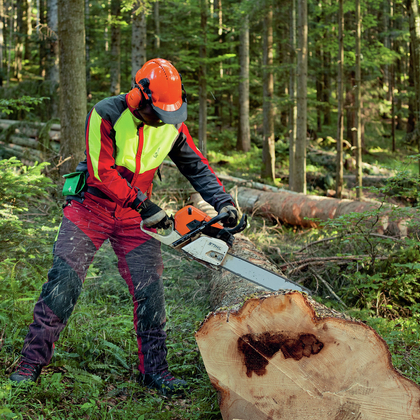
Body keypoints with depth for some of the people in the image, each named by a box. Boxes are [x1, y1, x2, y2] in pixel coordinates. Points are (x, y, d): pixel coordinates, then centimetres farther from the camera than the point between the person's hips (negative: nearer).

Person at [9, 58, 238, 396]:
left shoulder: (173, 124, -4)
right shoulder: (106, 114, -18)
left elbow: (197, 167, 4)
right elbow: (101, 172, -20)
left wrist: (224, 203, -7)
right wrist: (143, 204, -20)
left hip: (135, 215, 3)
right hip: (92, 206, -3)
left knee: (150, 288, -5)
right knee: (64, 278, -10)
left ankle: (154, 369, 5)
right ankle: (32, 361, 0)